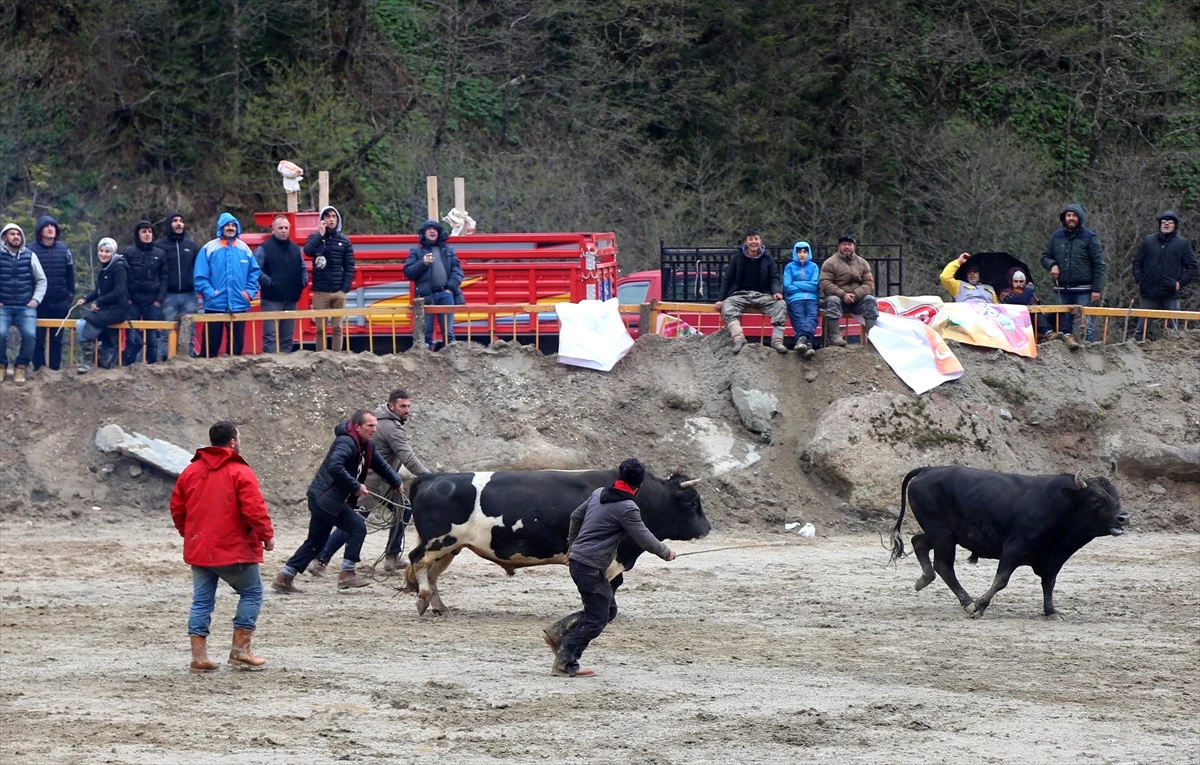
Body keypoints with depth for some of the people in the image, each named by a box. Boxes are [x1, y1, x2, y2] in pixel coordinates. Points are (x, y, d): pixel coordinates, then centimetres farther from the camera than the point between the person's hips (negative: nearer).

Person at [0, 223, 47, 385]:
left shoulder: (30, 256, 7)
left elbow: (41, 280, 14)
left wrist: (36, 299, 2)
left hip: (26, 307, 1)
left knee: (30, 335, -25)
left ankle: (20, 367, -4)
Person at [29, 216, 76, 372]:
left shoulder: (63, 249, 7)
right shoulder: (31, 249, -3)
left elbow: (70, 275, 10)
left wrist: (70, 295, 4)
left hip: (59, 302, 3)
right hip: (39, 303, -3)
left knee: (57, 338, 7)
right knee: (38, 337, -1)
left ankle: (55, 368, 11)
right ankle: (38, 368, 4)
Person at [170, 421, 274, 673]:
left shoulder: (191, 472, 8)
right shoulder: (240, 473, -11)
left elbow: (177, 508, 13)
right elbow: (254, 509, -18)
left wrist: (188, 534, 26)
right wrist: (267, 535, -5)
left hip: (198, 549, 6)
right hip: (234, 549, -6)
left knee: (202, 601, 10)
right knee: (251, 593, 10)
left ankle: (199, 656, 5)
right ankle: (240, 650, 5)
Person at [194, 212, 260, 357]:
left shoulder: (244, 249, 7)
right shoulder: (209, 249, -4)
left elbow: (254, 272, 11)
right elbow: (200, 276, -6)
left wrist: (250, 292, -1)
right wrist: (209, 293, -15)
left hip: (239, 305, 3)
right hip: (215, 305, -3)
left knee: (237, 343, 10)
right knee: (211, 343, 0)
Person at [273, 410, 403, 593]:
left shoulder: (366, 447, 12)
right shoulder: (346, 443, -20)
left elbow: (381, 465, 29)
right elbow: (334, 466, -35)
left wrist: (397, 484, 33)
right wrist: (356, 487, -29)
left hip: (322, 498, 10)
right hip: (325, 498, -10)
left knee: (316, 541, 14)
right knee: (357, 527, -11)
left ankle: (284, 578, 17)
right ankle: (347, 574, -5)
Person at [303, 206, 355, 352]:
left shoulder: (344, 241, 8)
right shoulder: (315, 237, 5)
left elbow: (349, 267, 6)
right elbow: (308, 251, -17)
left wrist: (345, 288, -5)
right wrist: (320, 234, -17)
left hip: (339, 292, 1)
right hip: (320, 291, -1)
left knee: (337, 327, 3)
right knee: (320, 328, -1)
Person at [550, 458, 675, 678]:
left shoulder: (599, 493, 10)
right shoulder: (627, 508, -16)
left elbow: (576, 516, 23)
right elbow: (646, 540, -10)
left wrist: (572, 544, 37)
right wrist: (666, 553, 8)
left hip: (578, 560, 9)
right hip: (591, 567, -9)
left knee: (609, 610, 17)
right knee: (596, 619, -2)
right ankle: (564, 664, -2)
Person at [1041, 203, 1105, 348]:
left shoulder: (1089, 237, 0)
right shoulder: (1057, 237, 11)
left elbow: (1098, 265, -2)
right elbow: (1045, 256, 20)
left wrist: (1096, 289, -8)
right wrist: (1052, 265, -4)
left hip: (1083, 290, -4)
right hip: (1062, 290, 4)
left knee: (1085, 323, -7)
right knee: (1064, 323, 4)